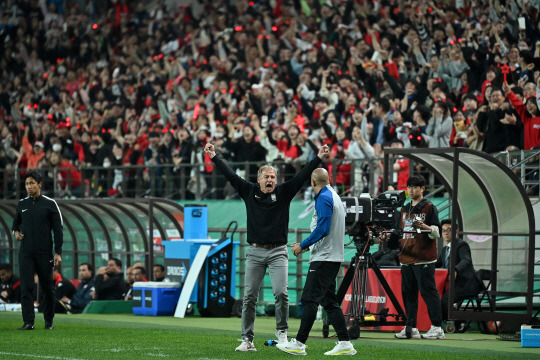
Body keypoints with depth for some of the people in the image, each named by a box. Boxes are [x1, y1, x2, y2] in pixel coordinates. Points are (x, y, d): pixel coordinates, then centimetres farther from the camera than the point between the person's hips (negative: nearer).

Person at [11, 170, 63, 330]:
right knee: (26, 287, -6)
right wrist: (16, 232, 1)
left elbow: (58, 229, -2)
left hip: (44, 253, -2)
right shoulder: (22, 204, 8)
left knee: (48, 288, 5)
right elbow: (16, 222, 25)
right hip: (26, 253, 2)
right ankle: (28, 322, -6)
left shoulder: (50, 204, -2)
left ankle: (49, 321, 16)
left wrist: (58, 253, -8)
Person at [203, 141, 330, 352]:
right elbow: (230, 175, 10)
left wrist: (319, 158, -9)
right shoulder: (249, 192, 7)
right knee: (249, 296, 1)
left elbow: (302, 176, -2)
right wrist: (214, 157, 10)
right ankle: (247, 340, 5)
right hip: (255, 252, 2)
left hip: (278, 252, -2)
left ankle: (281, 332, 4)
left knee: (280, 292, -14)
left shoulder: (283, 193, 3)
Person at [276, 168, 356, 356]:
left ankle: (299, 343, -10)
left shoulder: (324, 198, -12)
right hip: (333, 257, 10)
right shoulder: (334, 196, 18)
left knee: (309, 299, -9)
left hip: (324, 259, -10)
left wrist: (303, 246, -12)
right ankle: (345, 344, 6)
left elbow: (322, 229, -20)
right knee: (329, 301, 10)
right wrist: (308, 245, 21)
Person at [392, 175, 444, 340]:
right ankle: (411, 328, 9)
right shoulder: (405, 209, 19)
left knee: (428, 291, -9)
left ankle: (437, 328, -9)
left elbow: (437, 233, -8)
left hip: (424, 259, -7)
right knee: (408, 293, 6)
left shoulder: (429, 207, -1)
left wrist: (424, 226, -25)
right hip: (406, 258, 7)